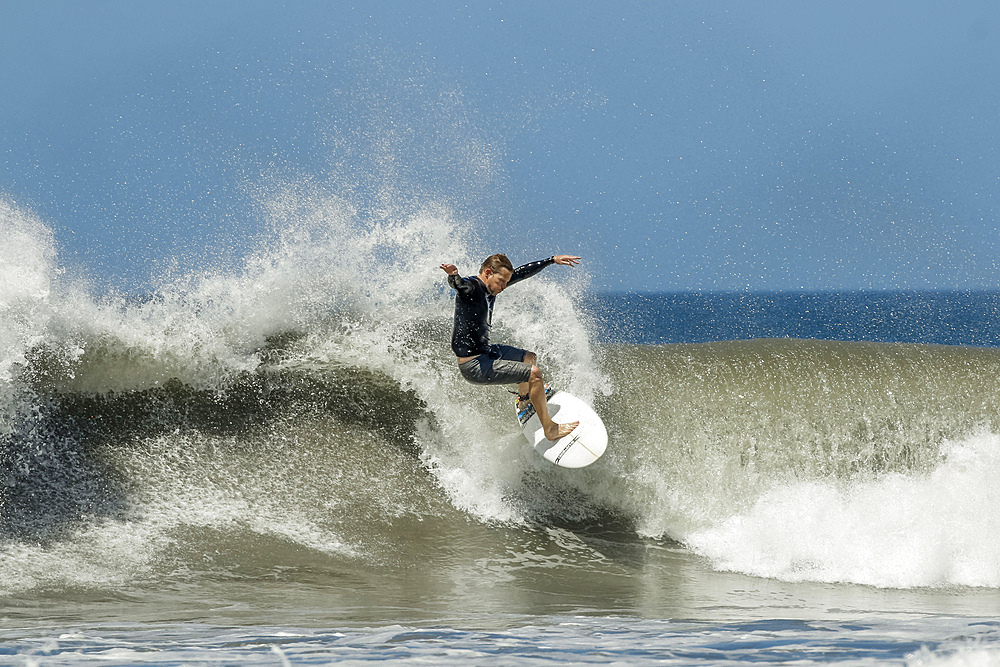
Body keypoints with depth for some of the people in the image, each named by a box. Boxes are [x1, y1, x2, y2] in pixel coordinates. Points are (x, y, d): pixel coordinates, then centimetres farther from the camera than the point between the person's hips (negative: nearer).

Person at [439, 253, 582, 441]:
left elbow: (522, 273, 16)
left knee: (530, 358, 32)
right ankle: (550, 429, -8)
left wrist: (552, 260, 21)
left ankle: (524, 399, 60)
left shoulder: (490, 288, 5)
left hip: (485, 352, 11)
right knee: (533, 373, -16)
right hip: (474, 367, -11)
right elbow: (459, 285, -46)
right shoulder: (470, 287, -22)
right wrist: (453, 276, -70)